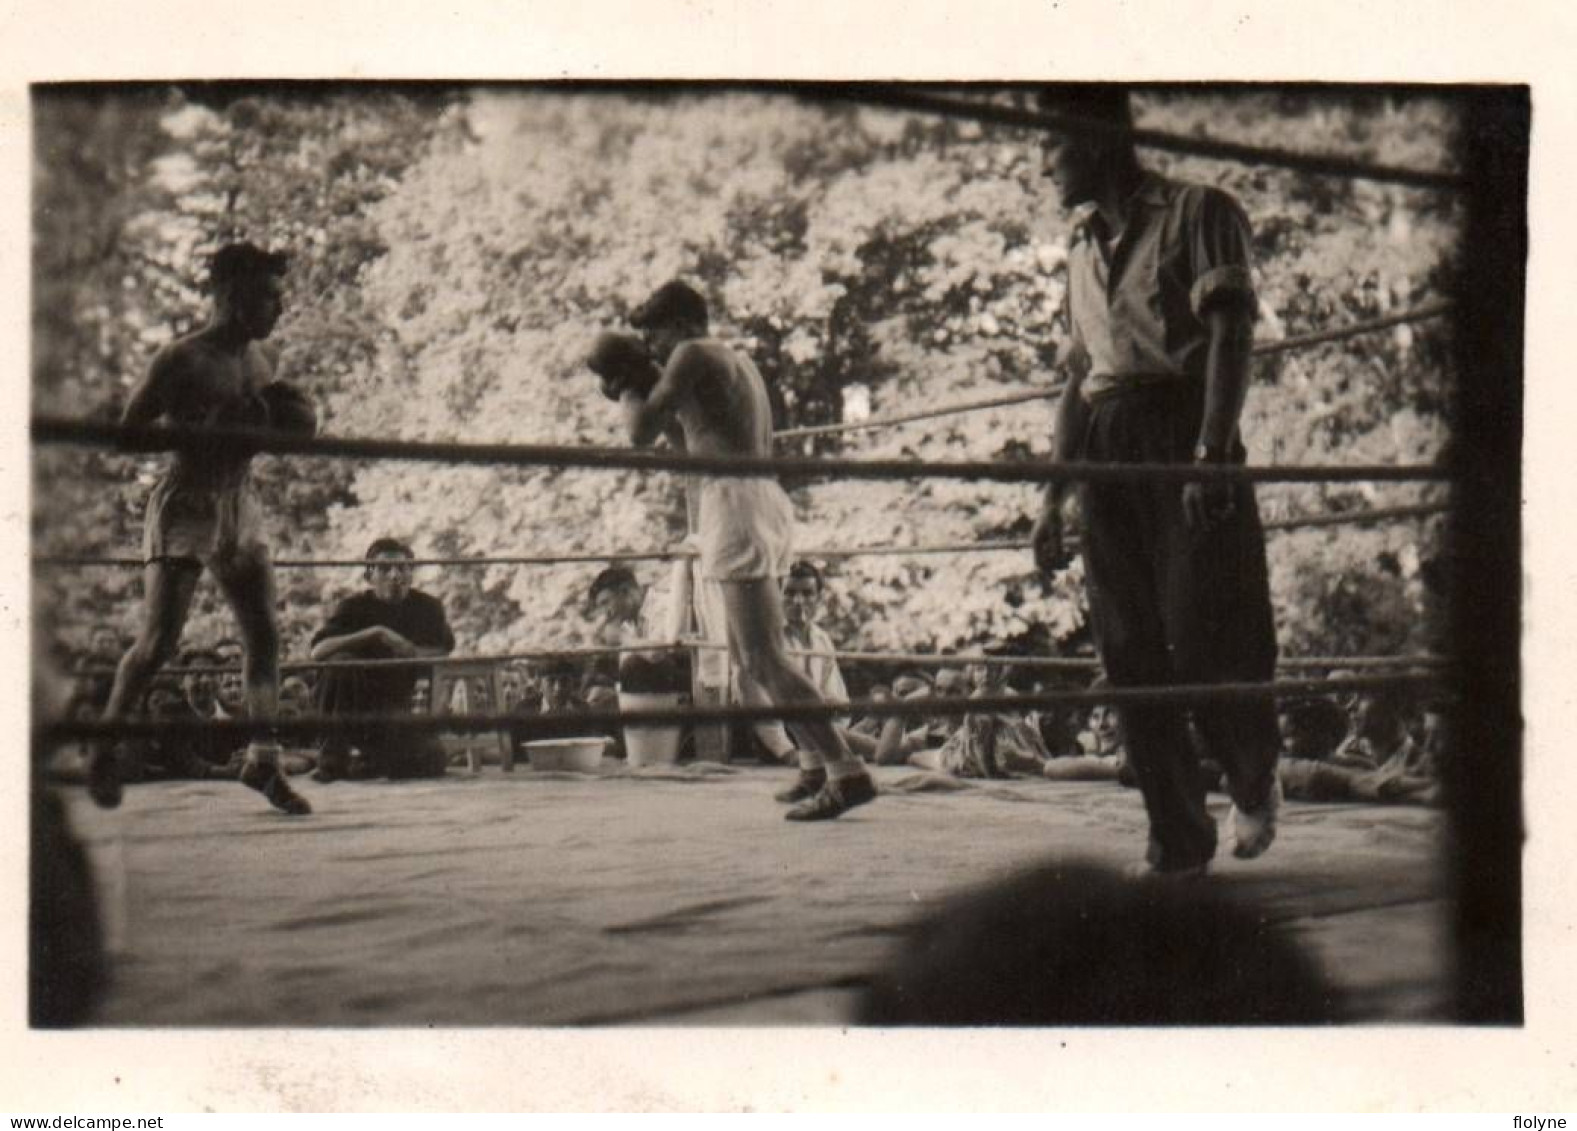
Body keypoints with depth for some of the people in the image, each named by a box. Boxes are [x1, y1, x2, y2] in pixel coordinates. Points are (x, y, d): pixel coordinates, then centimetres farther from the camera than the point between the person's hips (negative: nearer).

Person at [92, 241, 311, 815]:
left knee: (265, 635, 1)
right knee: (159, 641, -8)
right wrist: (207, 430, -24)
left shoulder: (259, 358, 9)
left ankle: (263, 761, 9)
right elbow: (127, 429, -14)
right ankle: (104, 746, 13)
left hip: (241, 506, 7)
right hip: (186, 507, -7)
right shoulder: (182, 361, -13)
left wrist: (291, 424, 0)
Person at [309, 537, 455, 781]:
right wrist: (376, 633, -31)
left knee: (431, 761, -22)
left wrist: (412, 652, -17)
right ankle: (333, 759, -21)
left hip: (394, 708, 2)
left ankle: (372, 756, 14)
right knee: (341, 661, -32)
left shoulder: (427, 607, -1)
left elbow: (442, 652, 5)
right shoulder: (354, 607, -10)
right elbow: (318, 651, -25)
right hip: (352, 706, -2)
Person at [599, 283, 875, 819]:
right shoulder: (740, 363, 25)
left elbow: (642, 432, -8)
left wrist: (629, 390, 12)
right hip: (764, 495, 10)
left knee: (763, 657, -14)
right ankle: (815, 763, 17)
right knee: (747, 653, 18)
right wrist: (647, 394, 29)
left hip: (737, 500, -10)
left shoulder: (694, 355, -3)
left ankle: (847, 772, -20)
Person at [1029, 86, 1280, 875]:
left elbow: (1231, 337, -10)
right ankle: (1177, 838, 7)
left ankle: (1254, 786, 18)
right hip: (1106, 456, 6)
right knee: (1129, 654, 0)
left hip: (1185, 437, -6)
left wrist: (1211, 454, -23)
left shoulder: (1198, 213, 1)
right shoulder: (1083, 249, 21)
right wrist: (1052, 499, 17)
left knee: (1207, 640, -9)